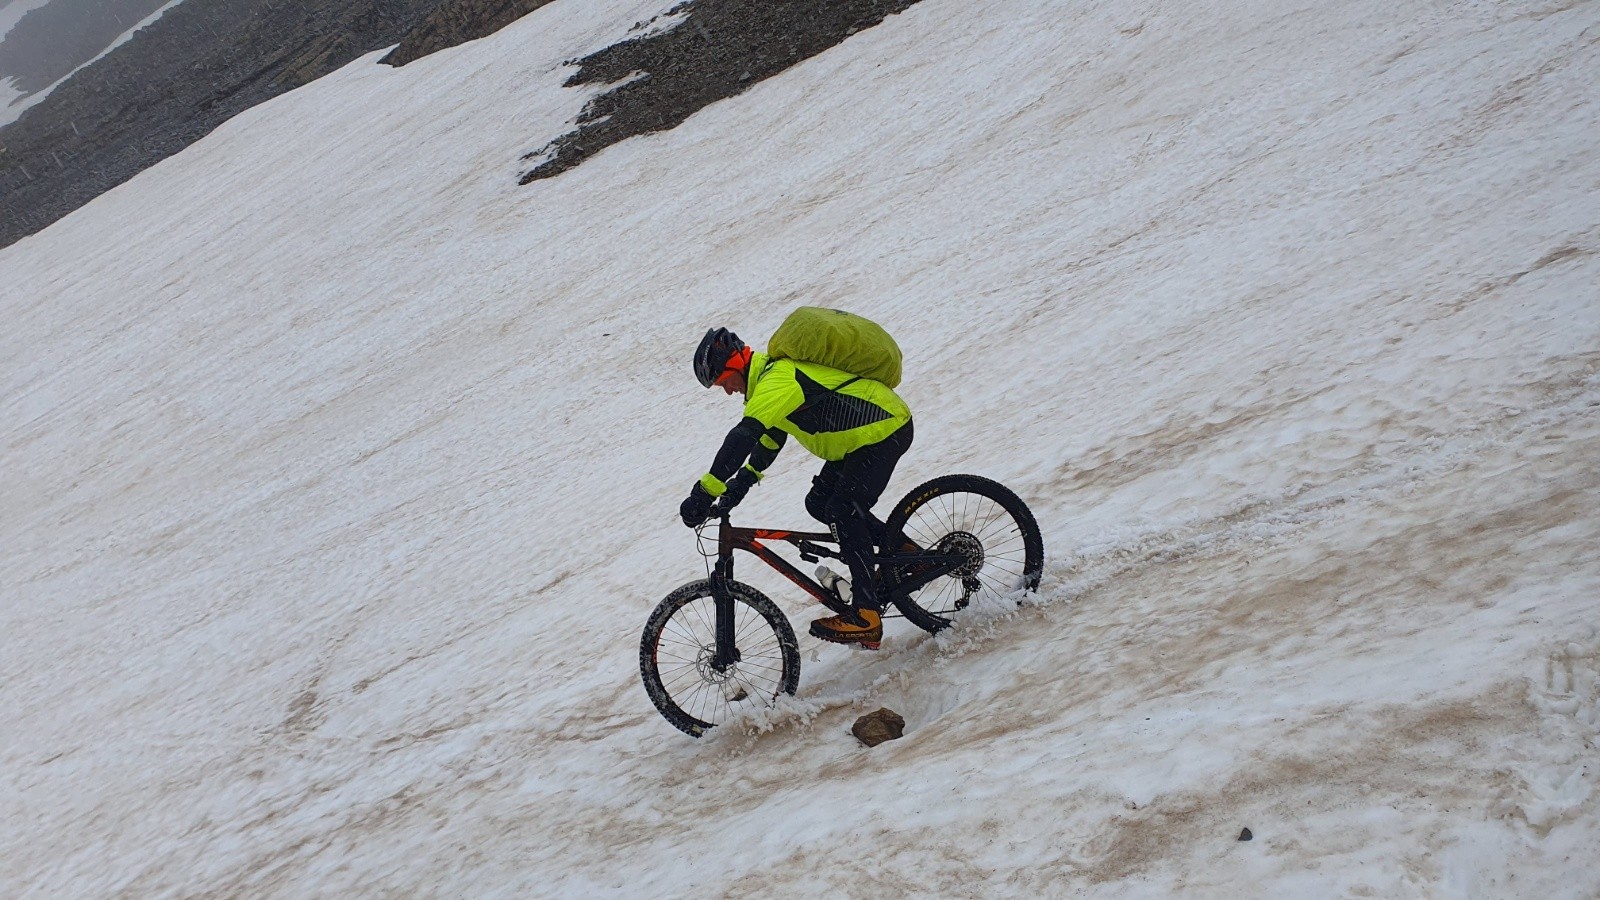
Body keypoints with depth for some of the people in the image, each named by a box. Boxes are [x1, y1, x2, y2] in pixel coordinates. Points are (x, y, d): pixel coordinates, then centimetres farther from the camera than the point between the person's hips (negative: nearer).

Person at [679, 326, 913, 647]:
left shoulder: (778, 379, -24)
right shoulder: (774, 372, 10)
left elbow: (743, 437, -35)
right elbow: (771, 436, 20)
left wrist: (705, 492, -37)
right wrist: (744, 479, 11)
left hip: (886, 430, -11)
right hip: (863, 434, 11)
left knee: (844, 511, -17)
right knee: (820, 504, 8)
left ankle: (866, 616, -15)